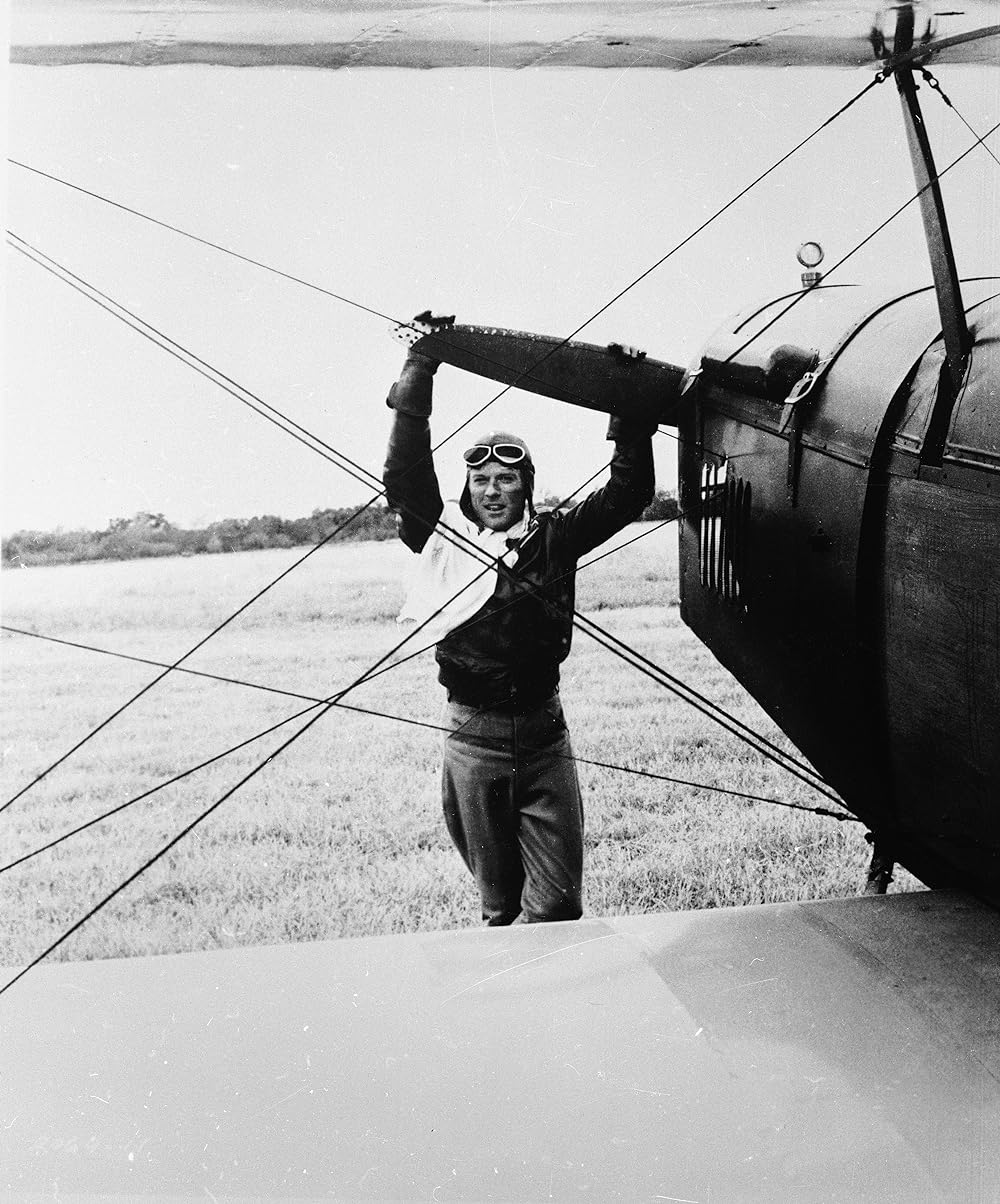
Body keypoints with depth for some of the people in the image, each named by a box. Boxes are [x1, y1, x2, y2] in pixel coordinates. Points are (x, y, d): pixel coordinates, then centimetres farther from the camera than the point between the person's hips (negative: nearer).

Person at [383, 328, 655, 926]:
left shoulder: (554, 538, 4)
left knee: (558, 902, -1)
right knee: (501, 904, 10)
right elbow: (404, 474, -9)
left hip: (544, 735, 1)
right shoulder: (445, 537, 1)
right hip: (473, 740, -1)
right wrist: (419, 373, -10)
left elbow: (629, 491, 6)